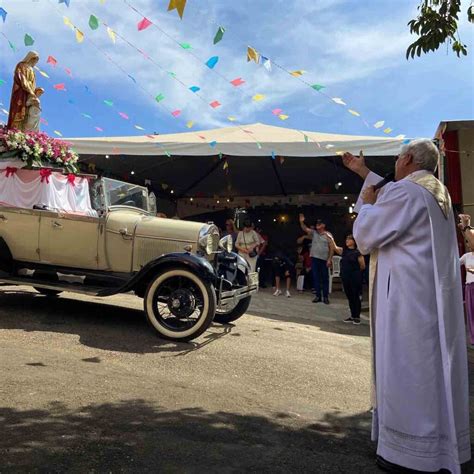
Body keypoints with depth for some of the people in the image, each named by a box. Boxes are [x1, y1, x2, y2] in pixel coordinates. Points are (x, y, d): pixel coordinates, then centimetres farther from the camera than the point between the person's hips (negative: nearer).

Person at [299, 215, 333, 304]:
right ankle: (318, 296, 14)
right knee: (316, 278, 6)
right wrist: (301, 222, -19)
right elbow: (305, 229, 0)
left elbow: (331, 248, -4)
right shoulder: (314, 233, 9)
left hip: (324, 260, -3)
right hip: (314, 258, 3)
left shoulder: (328, 235, -1)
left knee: (325, 278, 3)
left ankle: (325, 297, 10)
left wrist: (329, 259, -11)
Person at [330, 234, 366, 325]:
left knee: (355, 297, 1)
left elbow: (363, 266, -5)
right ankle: (352, 315, 23)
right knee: (349, 297, 12)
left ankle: (357, 317, 11)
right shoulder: (344, 251, 9)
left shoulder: (357, 252, -8)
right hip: (345, 277, 6)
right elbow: (335, 248, -5)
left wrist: (354, 270, 8)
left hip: (355, 278, -6)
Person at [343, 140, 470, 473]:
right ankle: (444, 447, 29)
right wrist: (363, 172, 38)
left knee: (407, 372, 0)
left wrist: (367, 203, 5)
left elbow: (365, 236, -11)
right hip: (436, 296, 9)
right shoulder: (438, 192, 15)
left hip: (408, 298, -9)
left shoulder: (404, 191, -15)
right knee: (434, 368, 16)